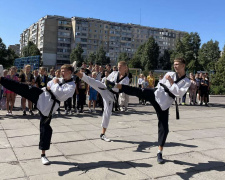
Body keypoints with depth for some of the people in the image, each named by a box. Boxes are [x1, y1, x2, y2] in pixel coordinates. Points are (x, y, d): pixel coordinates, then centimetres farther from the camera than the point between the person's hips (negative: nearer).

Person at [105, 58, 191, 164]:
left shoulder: (186, 82, 1)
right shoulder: (169, 74, 8)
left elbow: (179, 93, -14)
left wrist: (172, 82, -15)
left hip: (164, 105, -1)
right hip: (155, 95, 1)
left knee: (164, 128, -1)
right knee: (138, 91, -26)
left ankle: (159, 153, 13)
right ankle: (115, 85, -30)